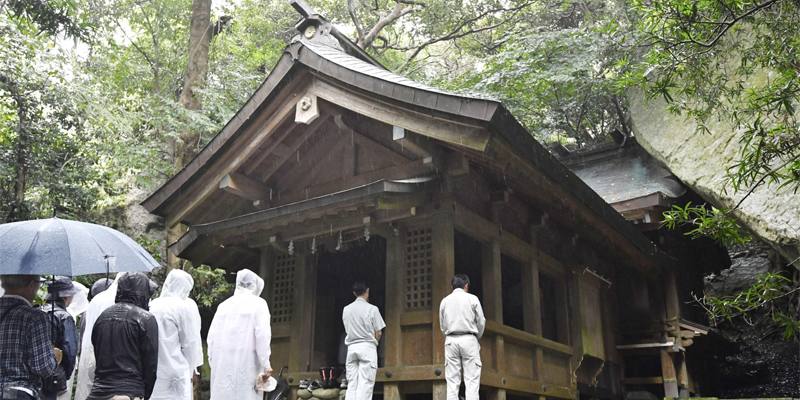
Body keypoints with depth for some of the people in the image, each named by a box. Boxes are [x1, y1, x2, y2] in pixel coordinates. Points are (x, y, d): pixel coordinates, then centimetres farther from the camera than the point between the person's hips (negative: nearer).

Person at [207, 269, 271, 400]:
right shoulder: (258, 303, -1)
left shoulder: (223, 305, 12)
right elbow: (262, 336, -9)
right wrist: (266, 365, -6)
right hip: (246, 365, -4)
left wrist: (213, 362, 15)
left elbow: (211, 337, 10)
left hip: (222, 365, 4)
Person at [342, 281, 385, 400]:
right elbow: (378, 333, -1)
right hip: (367, 346, -4)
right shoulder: (372, 309, -3)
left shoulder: (346, 309, 9)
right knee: (365, 384, -6)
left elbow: (348, 330, 14)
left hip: (351, 347, 4)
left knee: (351, 384, 5)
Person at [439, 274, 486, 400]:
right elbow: (481, 322, 4)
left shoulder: (444, 301, 10)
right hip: (469, 339, -3)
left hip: (451, 341, 3)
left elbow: (442, 325, 11)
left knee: (452, 382, 1)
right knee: (472, 381, -4)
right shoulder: (472, 298, 2)